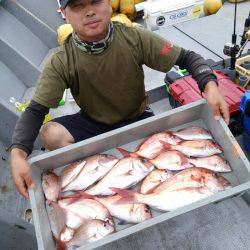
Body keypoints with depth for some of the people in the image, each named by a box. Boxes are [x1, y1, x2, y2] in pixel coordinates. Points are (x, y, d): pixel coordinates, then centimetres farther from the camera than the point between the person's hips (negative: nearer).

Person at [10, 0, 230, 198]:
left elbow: (187, 57, -14)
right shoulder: (61, 63, -20)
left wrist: (210, 85, -34)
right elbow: (35, 110, -22)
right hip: (93, 123, 1)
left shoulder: (135, 38, -20)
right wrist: (18, 154, -39)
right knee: (50, 134, -27)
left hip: (137, 118, 0)